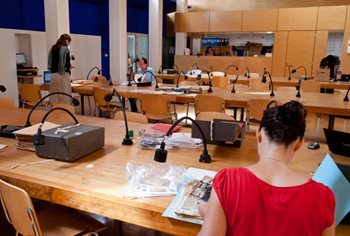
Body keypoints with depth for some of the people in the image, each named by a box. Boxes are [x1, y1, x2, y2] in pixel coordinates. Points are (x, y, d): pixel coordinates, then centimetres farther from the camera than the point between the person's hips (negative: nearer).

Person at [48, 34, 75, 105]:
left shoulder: (52, 48, 11)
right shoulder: (65, 49, -9)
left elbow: (50, 64, 13)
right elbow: (67, 64, -14)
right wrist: (70, 67, 6)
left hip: (53, 75, 7)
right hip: (63, 75, -6)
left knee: (54, 99, 9)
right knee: (64, 98, -1)